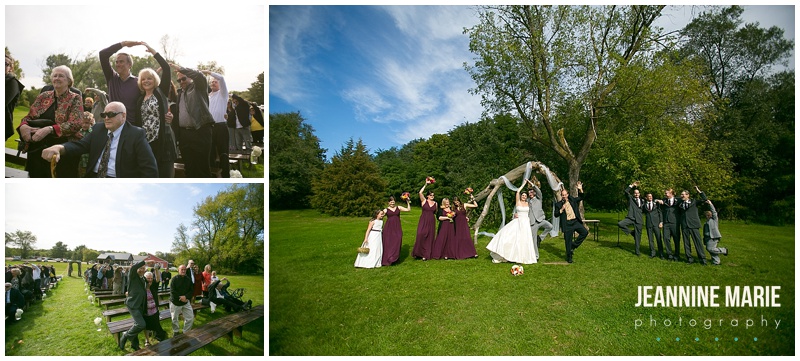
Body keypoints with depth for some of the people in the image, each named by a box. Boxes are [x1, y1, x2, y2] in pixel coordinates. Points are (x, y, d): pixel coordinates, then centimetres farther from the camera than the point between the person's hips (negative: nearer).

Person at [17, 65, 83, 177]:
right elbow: (28, 117, 14)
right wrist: (23, 126, -8)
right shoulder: (43, 96, 13)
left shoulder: (75, 99, 0)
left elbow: (75, 124, -13)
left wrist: (49, 129, -25)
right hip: (37, 149, 5)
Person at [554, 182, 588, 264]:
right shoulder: (558, 204, 0)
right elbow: (556, 215, -2)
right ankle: (569, 257, 14)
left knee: (585, 232, -12)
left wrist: (580, 189, -1)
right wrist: (561, 209, -18)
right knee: (568, 241, 2)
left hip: (576, 221, 3)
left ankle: (574, 245, 4)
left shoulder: (572, 200, 9)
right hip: (567, 224, -3)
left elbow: (581, 198, 15)